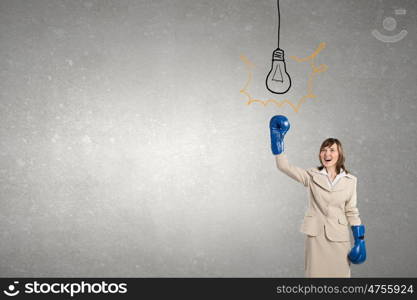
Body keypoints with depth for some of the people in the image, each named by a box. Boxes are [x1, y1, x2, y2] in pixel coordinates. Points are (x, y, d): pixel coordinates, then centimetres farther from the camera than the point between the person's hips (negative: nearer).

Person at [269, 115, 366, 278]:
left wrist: (360, 239, 3)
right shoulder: (312, 176, 2)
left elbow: (351, 211, 7)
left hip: (339, 236, 1)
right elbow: (284, 166, -6)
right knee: (316, 274, 2)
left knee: (340, 274, 5)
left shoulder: (350, 180, 4)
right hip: (316, 235, -1)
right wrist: (278, 138, -12)